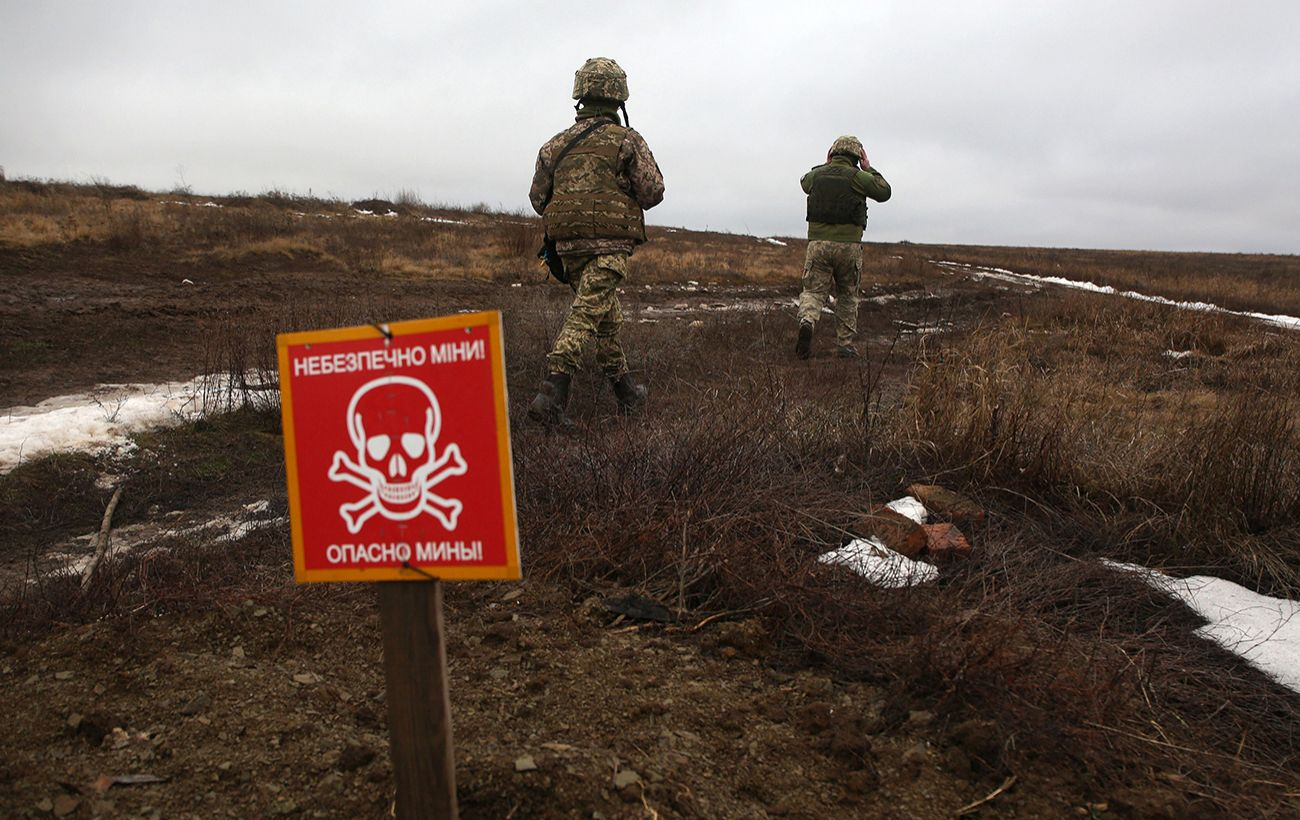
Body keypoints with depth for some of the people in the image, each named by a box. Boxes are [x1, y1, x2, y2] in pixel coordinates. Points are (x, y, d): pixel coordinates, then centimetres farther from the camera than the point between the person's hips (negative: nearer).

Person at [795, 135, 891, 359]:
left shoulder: (817, 174, 7)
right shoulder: (857, 177, -3)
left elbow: (804, 183, 32)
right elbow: (884, 192, 12)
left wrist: (826, 165, 33)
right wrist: (869, 170, 20)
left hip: (818, 242, 1)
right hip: (848, 245, -1)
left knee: (813, 291, 4)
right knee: (847, 295, 14)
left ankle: (807, 322, -28)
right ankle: (845, 344, 16)